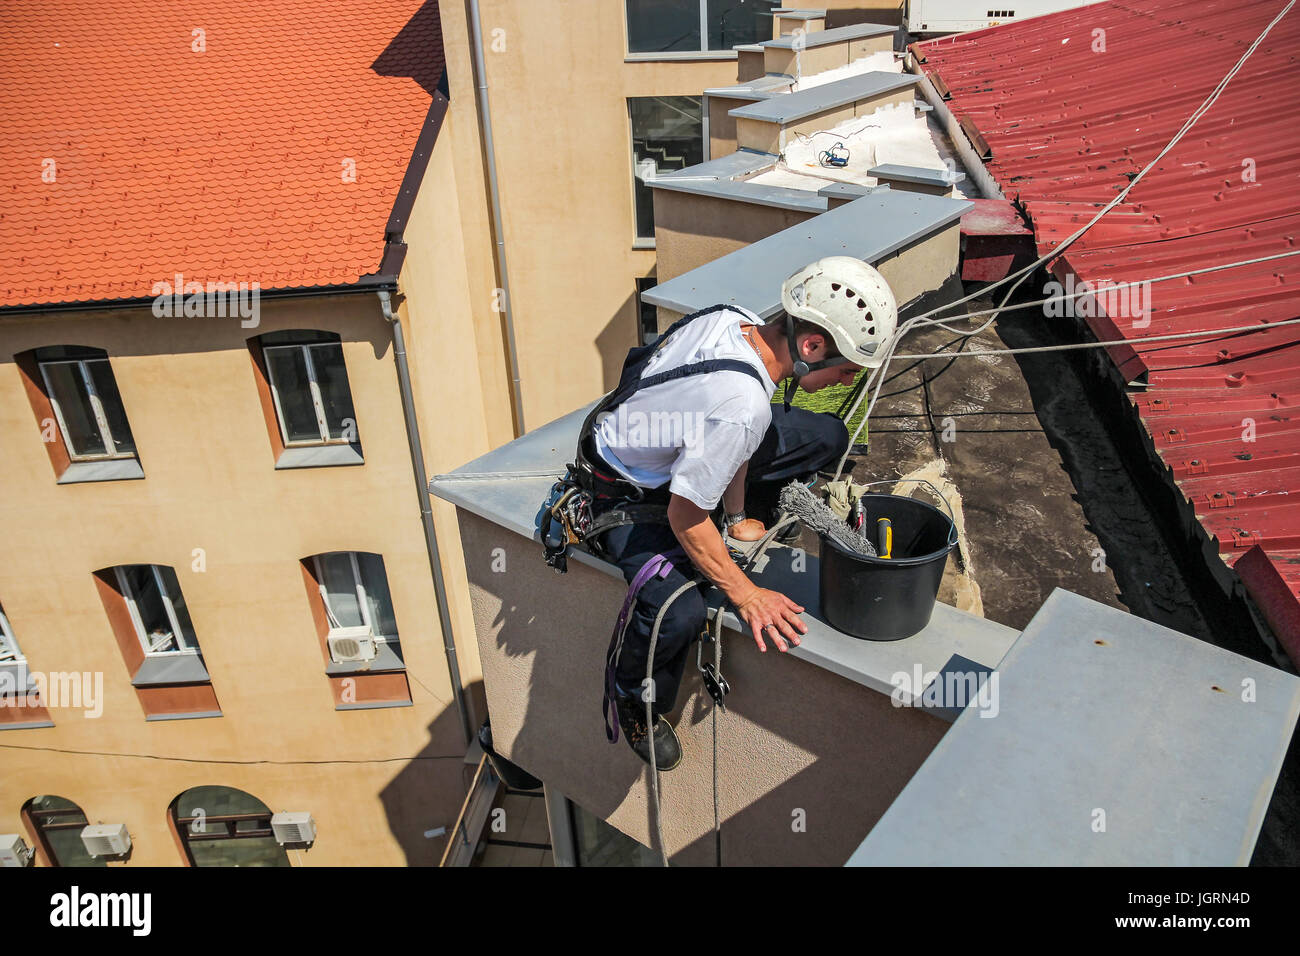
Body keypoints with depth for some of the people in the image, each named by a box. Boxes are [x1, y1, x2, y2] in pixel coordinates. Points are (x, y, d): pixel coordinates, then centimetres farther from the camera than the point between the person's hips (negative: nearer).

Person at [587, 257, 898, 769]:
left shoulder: (732, 318, -15)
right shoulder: (744, 407, -39)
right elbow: (684, 514, -29)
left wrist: (737, 516, 5)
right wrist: (746, 595, -17)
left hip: (671, 445, 8)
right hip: (629, 493, -8)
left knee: (828, 437, 4)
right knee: (679, 614, -32)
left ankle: (748, 523, 25)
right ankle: (634, 696, 0)